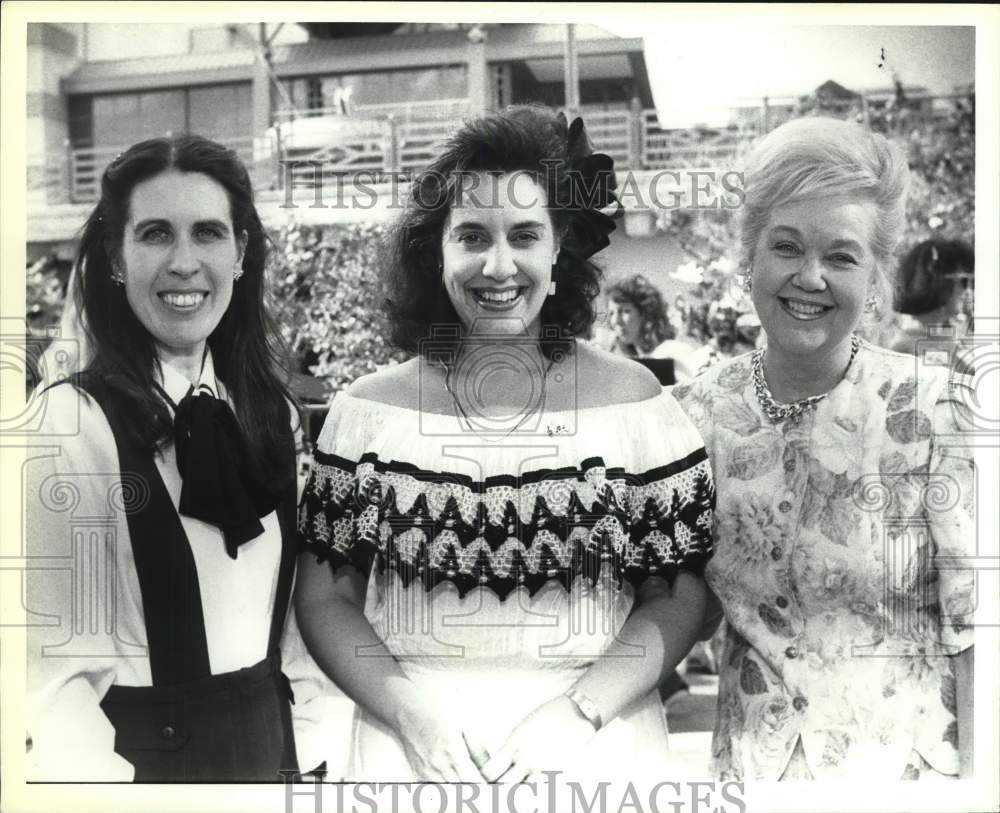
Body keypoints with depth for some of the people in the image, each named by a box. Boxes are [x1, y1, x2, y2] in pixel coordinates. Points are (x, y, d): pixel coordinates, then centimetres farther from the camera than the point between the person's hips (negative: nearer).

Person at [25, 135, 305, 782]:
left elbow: (288, 608, 8)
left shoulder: (276, 413, 0)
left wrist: (304, 749, 2)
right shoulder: (68, 422, -17)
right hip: (136, 752, -5)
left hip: (270, 744, 6)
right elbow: (55, 672, -19)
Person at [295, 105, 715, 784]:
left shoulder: (635, 401, -5)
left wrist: (579, 713, -14)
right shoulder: (368, 411, -2)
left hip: (597, 744, 0)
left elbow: (679, 596, -3)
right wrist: (408, 711, -11)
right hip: (414, 746, 1)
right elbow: (325, 594, 1)